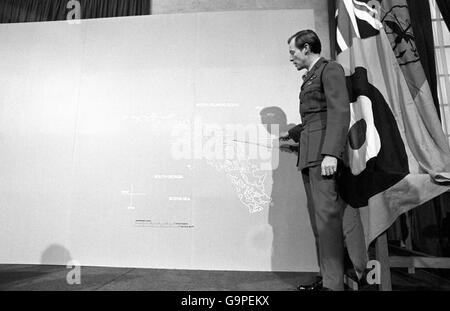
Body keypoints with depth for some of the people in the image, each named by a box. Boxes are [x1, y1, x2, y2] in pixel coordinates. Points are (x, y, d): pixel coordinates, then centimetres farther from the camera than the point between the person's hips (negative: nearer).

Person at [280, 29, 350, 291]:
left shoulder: (331, 69, -1)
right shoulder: (310, 78, 24)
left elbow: (340, 112, -13)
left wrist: (331, 153, -23)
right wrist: (292, 134, 41)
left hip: (324, 151, -9)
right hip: (309, 154, 9)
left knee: (327, 215, -11)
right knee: (317, 217, 7)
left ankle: (334, 283, -4)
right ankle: (326, 278, 14)